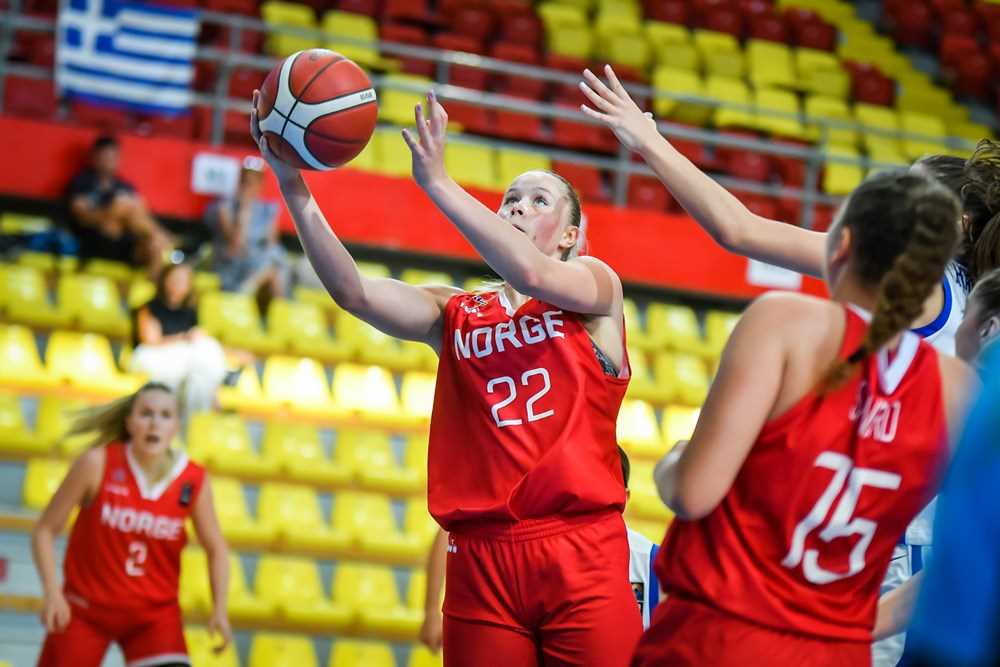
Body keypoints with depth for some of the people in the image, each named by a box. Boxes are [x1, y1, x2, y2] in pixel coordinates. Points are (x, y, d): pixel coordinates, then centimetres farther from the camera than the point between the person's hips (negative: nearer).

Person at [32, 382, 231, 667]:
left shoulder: (194, 481, -8)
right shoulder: (97, 464, -14)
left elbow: (215, 549, 6)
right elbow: (45, 530, -9)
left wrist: (219, 609, -6)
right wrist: (52, 592, -21)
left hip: (155, 614, 1)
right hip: (85, 610, -1)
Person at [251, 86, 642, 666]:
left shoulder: (597, 282, 7)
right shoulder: (456, 314, 14)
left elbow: (534, 275, -15)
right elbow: (353, 292, -1)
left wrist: (438, 182, -19)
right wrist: (296, 191, -13)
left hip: (581, 557, -3)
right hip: (482, 559, 3)